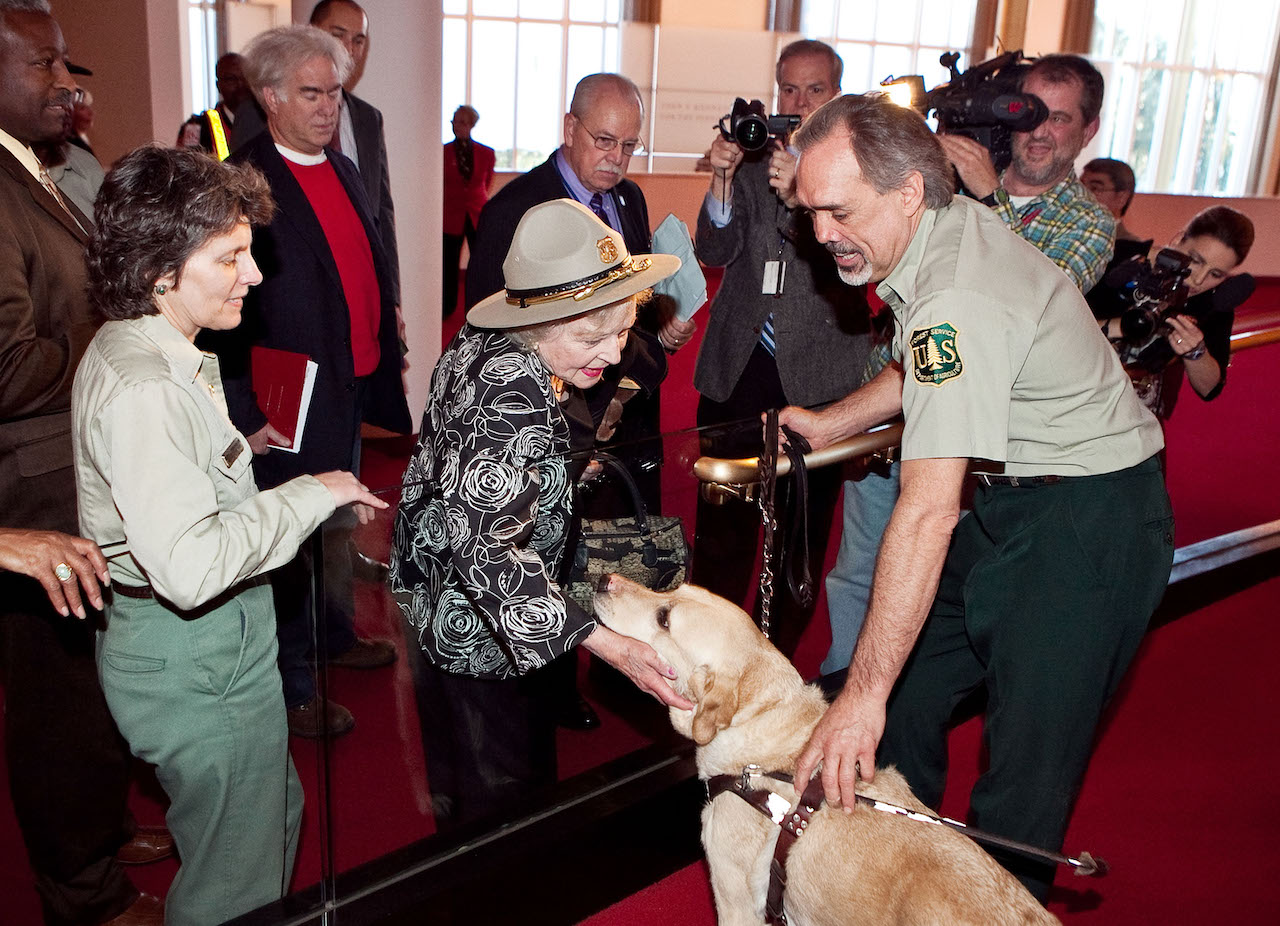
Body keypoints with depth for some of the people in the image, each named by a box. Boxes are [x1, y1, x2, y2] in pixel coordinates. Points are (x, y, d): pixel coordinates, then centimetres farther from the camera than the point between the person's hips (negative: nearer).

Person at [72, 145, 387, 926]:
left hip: (217, 637, 11)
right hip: (196, 661, -10)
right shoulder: (142, 391, -27)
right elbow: (190, 567, -35)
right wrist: (312, 494, -25)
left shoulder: (136, 352, 7)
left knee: (277, 814, 28)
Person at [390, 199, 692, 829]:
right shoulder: (515, 389, -34)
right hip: (474, 624, -10)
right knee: (496, 787, 8)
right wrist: (603, 643, -41)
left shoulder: (484, 341, -4)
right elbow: (484, 545, -38)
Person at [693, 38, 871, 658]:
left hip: (817, 377, -2)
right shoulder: (750, 158, 8)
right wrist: (723, 178, -15)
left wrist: (799, 197, -28)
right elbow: (715, 252, 0)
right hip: (737, 369, 2)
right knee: (722, 527, 8)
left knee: (802, 533, 8)